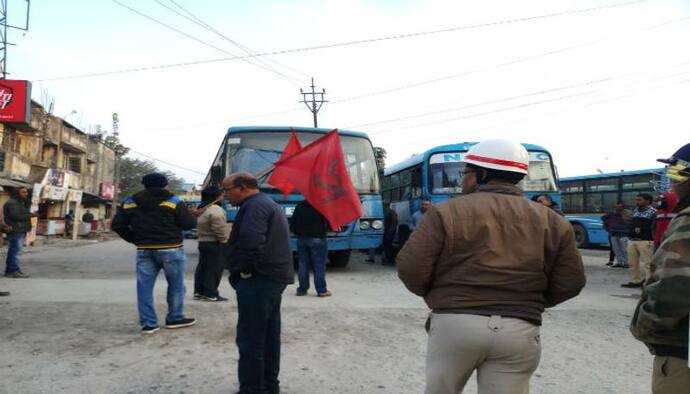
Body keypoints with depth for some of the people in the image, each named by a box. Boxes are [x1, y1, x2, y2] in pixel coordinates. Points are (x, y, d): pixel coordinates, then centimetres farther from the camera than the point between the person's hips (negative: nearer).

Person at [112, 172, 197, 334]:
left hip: (144, 250, 3)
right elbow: (188, 224, -8)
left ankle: (148, 323, 9)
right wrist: (193, 218, 15)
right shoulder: (173, 201, -5)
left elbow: (117, 225, 7)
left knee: (144, 286, 8)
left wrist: (135, 239, 15)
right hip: (170, 249, -3)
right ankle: (175, 318, 18)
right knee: (176, 285, 10)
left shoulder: (130, 202, 8)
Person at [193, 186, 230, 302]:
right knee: (214, 269, -5)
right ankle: (210, 294, -3)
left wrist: (201, 236, 18)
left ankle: (199, 291, 16)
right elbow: (220, 229, -23)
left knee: (202, 267, 12)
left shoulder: (201, 209, 14)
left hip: (203, 242, 10)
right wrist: (224, 240, -13)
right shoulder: (215, 210, -18)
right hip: (215, 243, -10)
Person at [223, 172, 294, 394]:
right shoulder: (269, 204, 20)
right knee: (268, 335, 16)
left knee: (250, 338, -4)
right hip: (273, 277, 11)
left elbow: (251, 243, -28)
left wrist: (245, 270, -15)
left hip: (259, 279, -11)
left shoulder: (254, 206, -14)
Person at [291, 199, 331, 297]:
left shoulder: (299, 206, 5)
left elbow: (292, 225, 8)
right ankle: (321, 290, 3)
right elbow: (329, 223, -7)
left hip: (301, 239, 4)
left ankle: (302, 289, 13)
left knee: (303, 264, 10)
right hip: (317, 239, -4)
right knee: (319, 265, 0)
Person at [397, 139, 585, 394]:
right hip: (519, 331, 2)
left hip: (455, 323, -2)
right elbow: (570, 283, 7)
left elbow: (410, 269, -8)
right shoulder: (552, 221, 5)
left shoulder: (446, 212, -5)